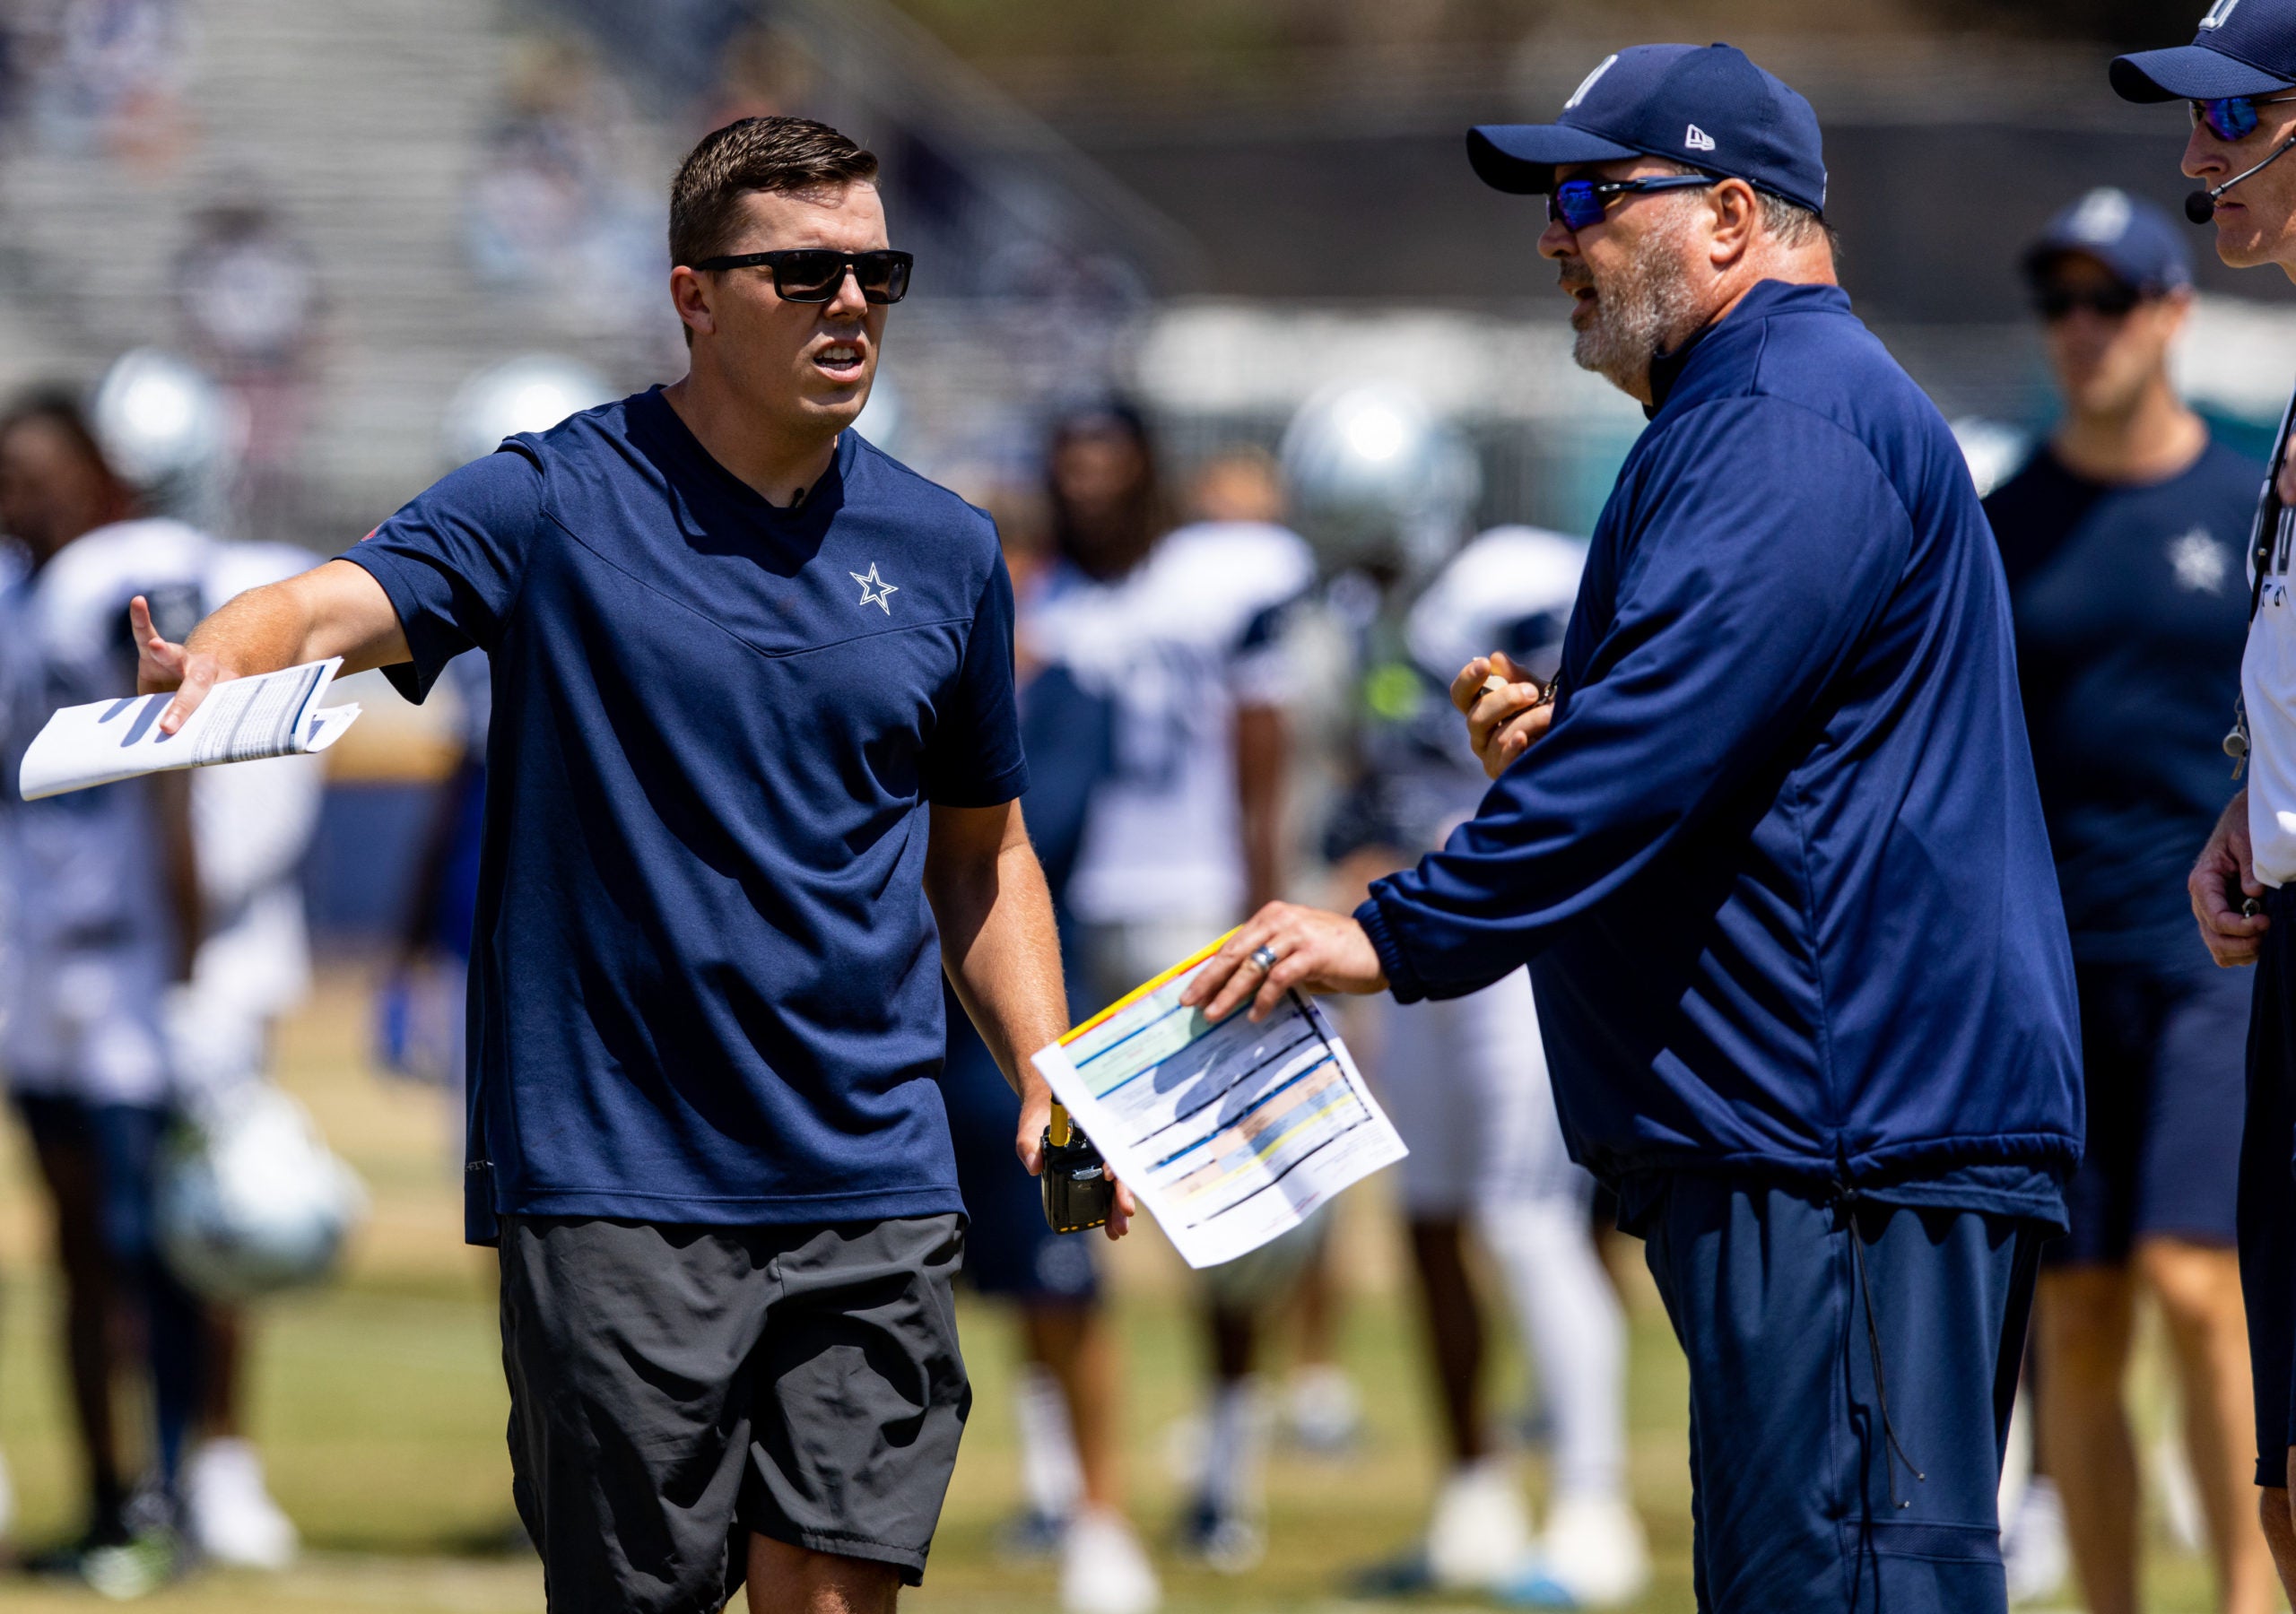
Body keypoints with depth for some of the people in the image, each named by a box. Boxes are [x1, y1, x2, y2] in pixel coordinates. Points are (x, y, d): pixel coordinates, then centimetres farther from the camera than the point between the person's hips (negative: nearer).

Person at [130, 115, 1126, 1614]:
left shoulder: (945, 551, 11)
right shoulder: (556, 504, -1)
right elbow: (337, 603, -17)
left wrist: (1048, 1080, 6)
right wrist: (214, 659, -40)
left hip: (876, 1186, 3)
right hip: (617, 1187, -3)